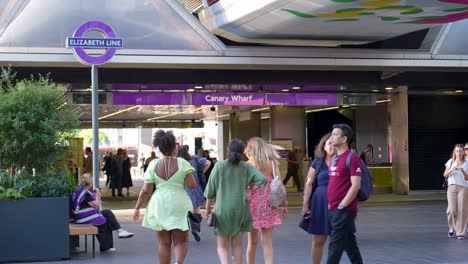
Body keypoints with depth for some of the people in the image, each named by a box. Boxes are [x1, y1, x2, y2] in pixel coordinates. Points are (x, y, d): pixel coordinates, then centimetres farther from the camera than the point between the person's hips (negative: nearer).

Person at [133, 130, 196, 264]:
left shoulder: (153, 164, 0)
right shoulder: (182, 163, -5)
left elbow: (146, 191, -2)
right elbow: (192, 185, -7)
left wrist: (137, 207, 8)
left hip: (159, 206, 2)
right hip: (179, 206, -2)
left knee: (164, 243, 10)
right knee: (181, 241, 5)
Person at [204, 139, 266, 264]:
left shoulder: (220, 166, -6)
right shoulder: (246, 167, -1)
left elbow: (211, 190, -3)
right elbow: (262, 179, -12)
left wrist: (208, 208, 7)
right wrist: (250, 190, 0)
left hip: (223, 210, -2)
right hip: (241, 210, 2)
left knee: (222, 246, 7)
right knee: (237, 245, 15)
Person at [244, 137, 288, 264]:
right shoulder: (272, 163, 0)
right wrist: (284, 203, 6)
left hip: (252, 203, -1)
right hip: (268, 205, 1)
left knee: (252, 241, 14)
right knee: (267, 243, 1)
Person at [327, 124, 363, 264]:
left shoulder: (352, 158, -11)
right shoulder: (334, 159, 15)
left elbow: (355, 186, -16)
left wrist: (341, 206, -17)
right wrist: (331, 204, 14)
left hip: (344, 210, -8)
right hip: (333, 209, 8)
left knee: (335, 246, -7)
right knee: (350, 246, 14)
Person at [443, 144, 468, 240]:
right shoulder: (450, 162, 9)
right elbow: (445, 175, 4)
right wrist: (451, 170, -14)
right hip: (452, 187, 1)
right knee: (452, 209, -9)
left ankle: (460, 232, 1)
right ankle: (452, 227, 17)